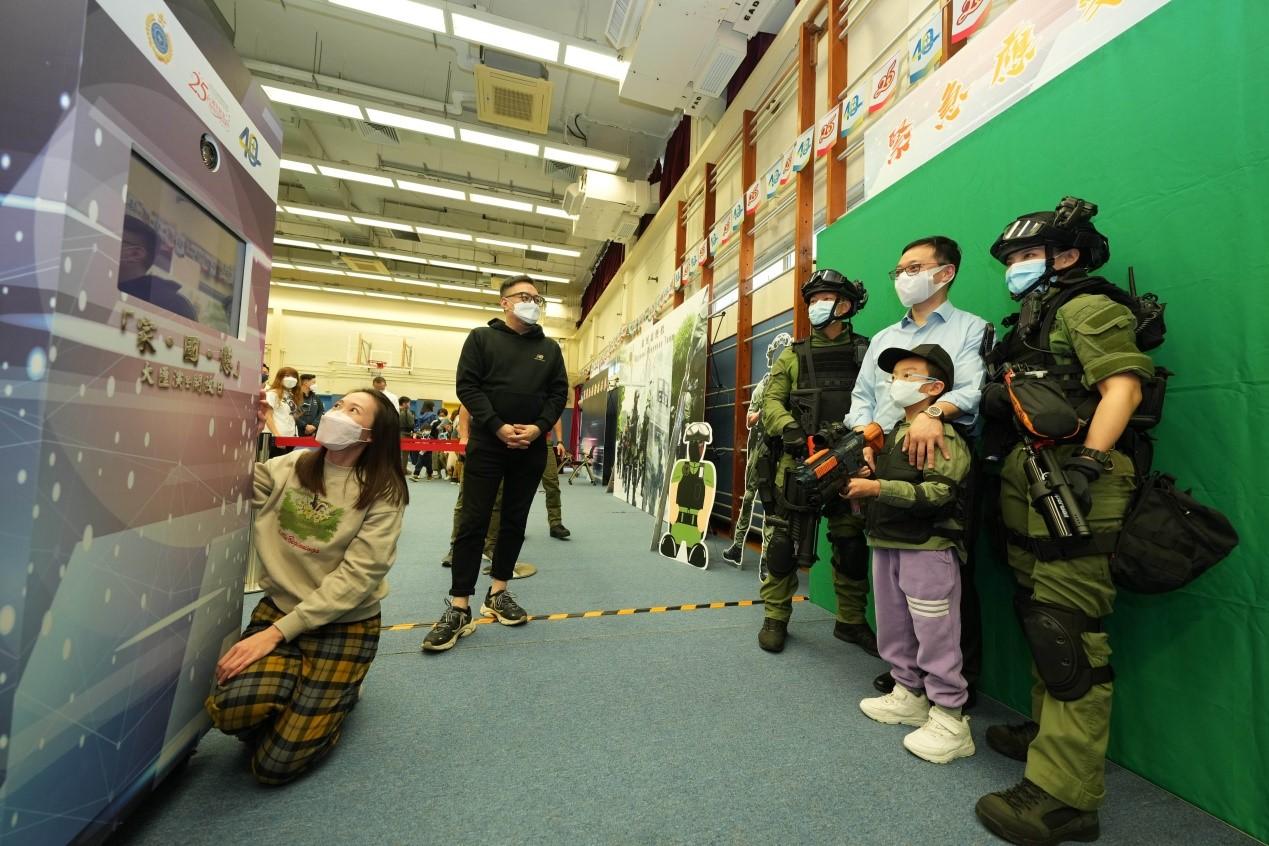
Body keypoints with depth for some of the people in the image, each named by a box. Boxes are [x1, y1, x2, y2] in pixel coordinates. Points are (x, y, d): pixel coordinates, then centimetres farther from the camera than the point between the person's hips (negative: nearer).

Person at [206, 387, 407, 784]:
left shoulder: (382, 493, -14)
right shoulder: (287, 467, 0)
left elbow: (357, 576, -17)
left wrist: (277, 633, -18)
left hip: (344, 625, -3)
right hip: (279, 608, 4)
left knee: (274, 766, -4)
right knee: (232, 706, -24)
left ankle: (336, 691, 25)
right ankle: (292, 689, 10)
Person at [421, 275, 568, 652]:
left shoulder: (550, 348, 13)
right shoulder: (482, 338, 5)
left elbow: (559, 392, 7)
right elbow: (467, 385, -4)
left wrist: (539, 427, -9)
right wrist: (498, 427, -15)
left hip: (531, 448, 3)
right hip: (487, 443, -3)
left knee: (515, 521, 10)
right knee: (473, 521, -3)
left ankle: (498, 593, 25)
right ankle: (459, 608, 5)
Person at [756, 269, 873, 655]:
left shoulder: (865, 352, 9)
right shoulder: (793, 356, 10)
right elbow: (772, 401, 1)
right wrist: (787, 427, -19)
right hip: (798, 462, 0)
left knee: (852, 544, 10)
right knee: (782, 540, 0)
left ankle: (851, 621, 29)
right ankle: (775, 618, 17)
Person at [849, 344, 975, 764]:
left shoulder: (944, 435, -13)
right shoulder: (892, 433, 14)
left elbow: (935, 493, -24)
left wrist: (876, 488, -26)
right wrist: (862, 477, 5)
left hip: (929, 549, -9)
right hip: (887, 544, 9)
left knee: (935, 635, 1)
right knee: (893, 629, 19)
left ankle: (950, 721, 17)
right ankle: (909, 696, 35)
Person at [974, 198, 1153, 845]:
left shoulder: (1086, 307, -2)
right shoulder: (1031, 323, 24)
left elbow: (1122, 386, -16)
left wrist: (1087, 462, -24)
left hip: (1070, 485, -9)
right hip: (1031, 487, 10)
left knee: (1066, 633, -9)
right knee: (1039, 616, 16)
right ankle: (1047, 731, 32)